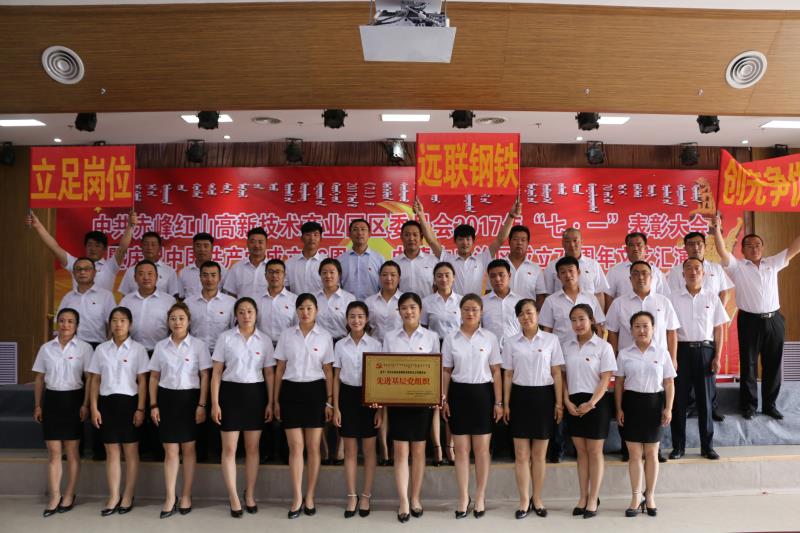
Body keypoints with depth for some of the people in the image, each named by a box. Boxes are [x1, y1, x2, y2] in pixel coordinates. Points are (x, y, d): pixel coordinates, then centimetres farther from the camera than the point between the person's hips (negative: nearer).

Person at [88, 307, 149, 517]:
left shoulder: (138, 349, -2)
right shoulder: (101, 349, 6)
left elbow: (142, 381, -3)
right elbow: (95, 380, 7)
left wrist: (140, 408, -8)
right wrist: (94, 408, 0)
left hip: (128, 401, -2)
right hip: (107, 402, 2)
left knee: (130, 451, 5)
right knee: (111, 451, 7)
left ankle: (128, 496, 15)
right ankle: (113, 497, 14)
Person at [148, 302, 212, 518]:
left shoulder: (198, 345, -2)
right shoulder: (161, 346, 6)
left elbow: (205, 376, -3)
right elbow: (154, 377, 9)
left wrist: (201, 405, -8)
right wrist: (153, 405, 2)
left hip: (189, 398, -2)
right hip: (167, 397, 2)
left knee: (188, 448, 6)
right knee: (170, 450, 3)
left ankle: (186, 496, 17)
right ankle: (170, 498, 10)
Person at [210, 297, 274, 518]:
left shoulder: (264, 340, 4)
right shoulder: (225, 338, -1)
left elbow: (269, 373, 6)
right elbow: (216, 372, -1)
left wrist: (270, 402, 2)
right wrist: (214, 403, -7)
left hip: (255, 394, 2)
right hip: (231, 393, -1)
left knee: (252, 447, 9)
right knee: (229, 448, 0)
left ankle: (250, 494, 25)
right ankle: (234, 498, 12)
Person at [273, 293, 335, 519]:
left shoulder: (325, 337, 2)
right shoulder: (286, 335, 4)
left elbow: (328, 370, 3)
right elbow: (280, 368, 6)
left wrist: (329, 401, -1)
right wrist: (276, 400, 4)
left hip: (315, 391, 0)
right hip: (291, 391, 0)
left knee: (313, 447, 4)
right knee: (295, 447, 1)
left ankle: (310, 497, 16)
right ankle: (297, 498, 11)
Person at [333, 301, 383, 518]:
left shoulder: (375, 344, -2)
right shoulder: (340, 345, 2)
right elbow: (336, 378, 4)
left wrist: (380, 408, -5)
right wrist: (335, 408, -1)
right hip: (348, 396, 1)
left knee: (369, 450, 6)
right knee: (350, 451, 8)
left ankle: (366, 496, 19)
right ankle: (352, 496, 19)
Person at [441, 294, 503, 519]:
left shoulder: (490, 338, 1)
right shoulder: (450, 339, 3)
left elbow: (496, 372, 2)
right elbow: (446, 372, 5)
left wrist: (498, 402, -2)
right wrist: (443, 399, -3)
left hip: (482, 393, -1)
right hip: (458, 393, 1)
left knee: (481, 449, 5)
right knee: (461, 449, 6)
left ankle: (480, 498, 19)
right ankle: (463, 498, 18)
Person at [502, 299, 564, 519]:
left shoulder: (551, 340, 1)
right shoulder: (510, 342, 4)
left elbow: (556, 373, 2)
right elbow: (508, 375, 5)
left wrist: (559, 403, -2)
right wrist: (505, 404, 0)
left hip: (544, 396, -1)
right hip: (520, 397, 1)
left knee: (539, 454, 8)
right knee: (521, 454, 3)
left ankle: (537, 499, 22)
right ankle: (524, 501, 15)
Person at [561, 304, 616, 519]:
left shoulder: (603, 346, -5)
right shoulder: (566, 345, 6)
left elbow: (605, 379, -9)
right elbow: (562, 376, 7)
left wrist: (591, 403, -16)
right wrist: (567, 401, -5)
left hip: (595, 402, -3)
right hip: (573, 403, 4)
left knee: (594, 452, 4)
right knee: (581, 451, 10)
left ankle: (593, 499, 14)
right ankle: (583, 497, 19)